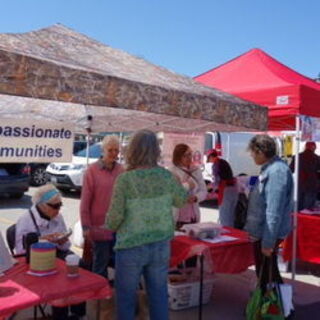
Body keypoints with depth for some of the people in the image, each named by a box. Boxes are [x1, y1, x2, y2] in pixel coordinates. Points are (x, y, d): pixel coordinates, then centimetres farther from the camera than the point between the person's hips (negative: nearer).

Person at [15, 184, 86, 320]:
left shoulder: (58, 217, 8)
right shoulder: (25, 220, -8)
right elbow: (20, 250, -12)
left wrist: (62, 242, -12)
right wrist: (43, 240, -24)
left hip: (57, 254, 5)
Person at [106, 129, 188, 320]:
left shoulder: (125, 179, -15)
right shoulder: (166, 176, -5)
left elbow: (116, 215, -13)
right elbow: (181, 201, 11)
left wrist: (109, 227, 8)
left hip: (131, 246, -3)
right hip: (161, 245, 3)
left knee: (126, 295, 14)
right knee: (159, 293, 17)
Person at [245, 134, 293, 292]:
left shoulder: (277, 171, -24)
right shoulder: (270, 168, 7)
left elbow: (274, 211, -27)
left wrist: (268, 242, -25)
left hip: (267, 234, -10)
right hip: (261, 231, 10)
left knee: (267, 275, 5)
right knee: (263, 272, 23)